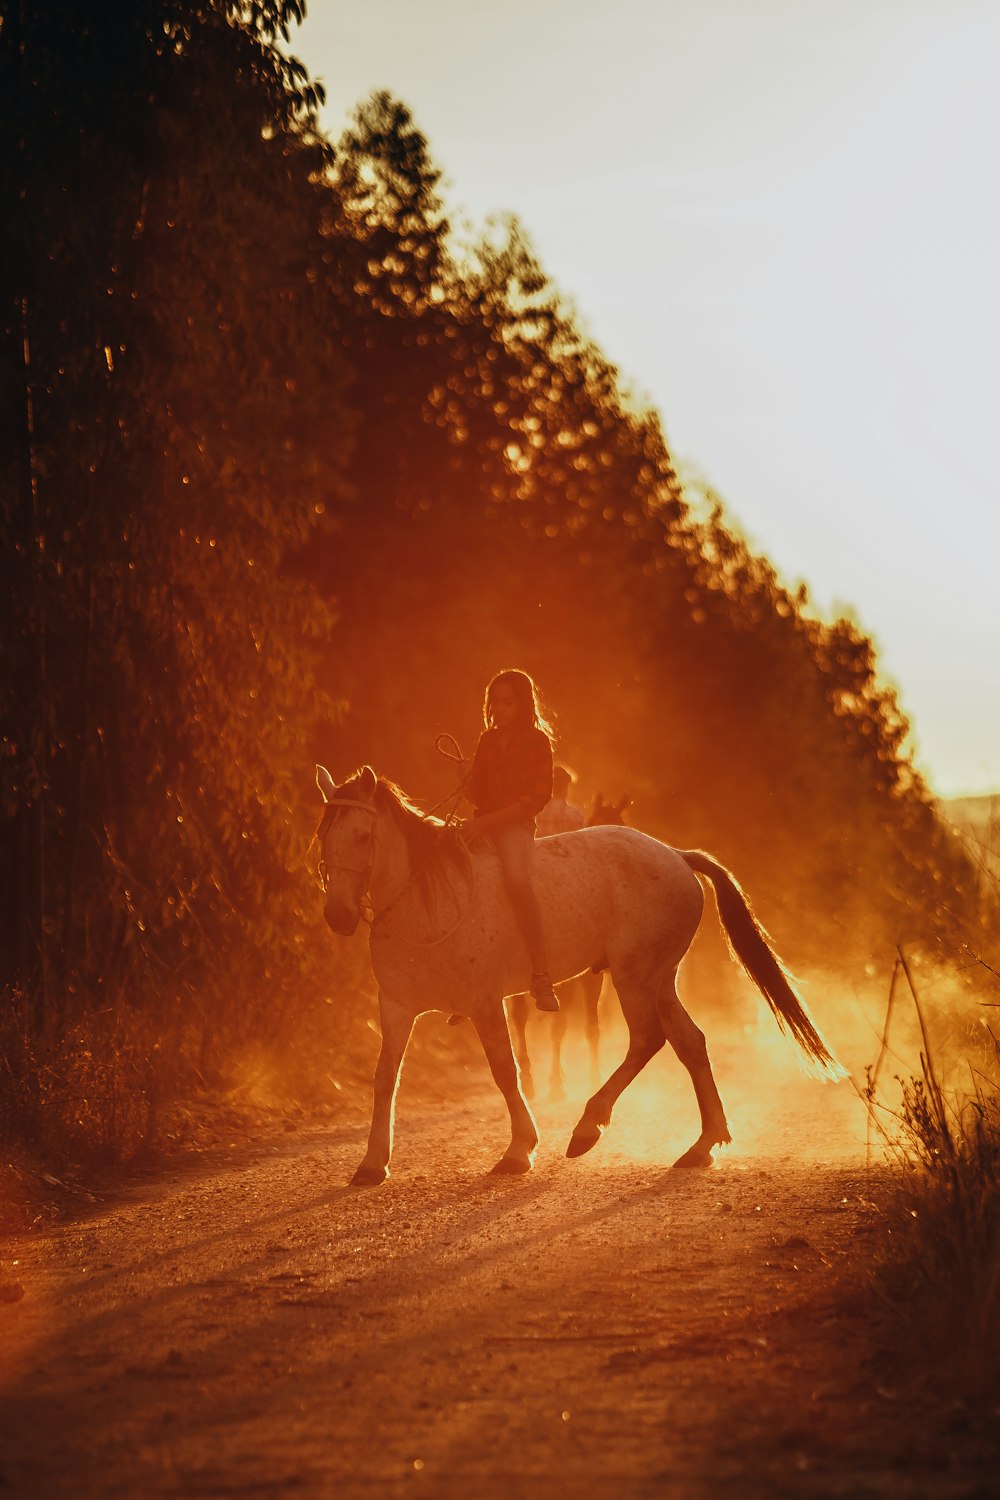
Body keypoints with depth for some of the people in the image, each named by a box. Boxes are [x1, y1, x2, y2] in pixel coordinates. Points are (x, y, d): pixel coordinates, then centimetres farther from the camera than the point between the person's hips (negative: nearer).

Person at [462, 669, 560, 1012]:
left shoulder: (537, 742, -3)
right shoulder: (488, 740, 14)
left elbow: (537, 797, -10)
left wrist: (488, 821, -18)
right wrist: (467, 780, -5)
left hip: (515, 825, -7)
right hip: (481, 823, 7)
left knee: (516, 879, -35)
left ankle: (541, 974, -36)